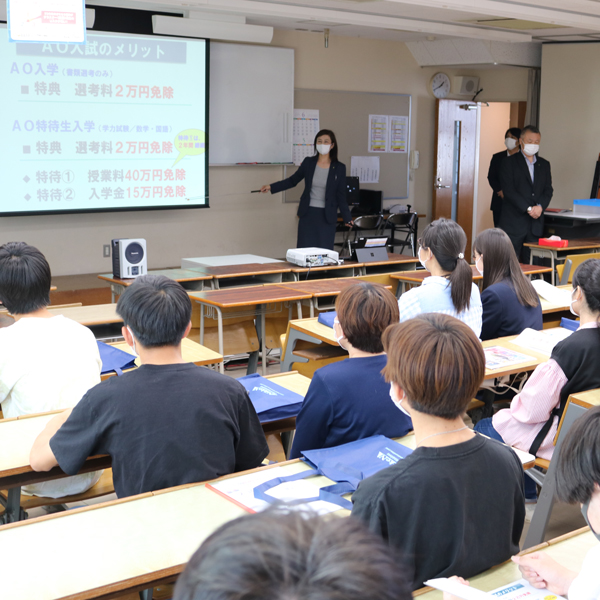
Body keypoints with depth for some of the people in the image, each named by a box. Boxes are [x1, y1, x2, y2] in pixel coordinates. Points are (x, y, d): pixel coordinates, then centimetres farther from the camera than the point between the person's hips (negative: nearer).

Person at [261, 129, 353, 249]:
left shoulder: (339, 168, -2)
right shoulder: (308, 162, 2)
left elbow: (341, 195, 2)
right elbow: (293, 180, 13)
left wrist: (347, 218, -3)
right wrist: (271, 187, 7)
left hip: (327, 216, -1)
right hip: (308, 213, 1)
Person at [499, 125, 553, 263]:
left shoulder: (544, 164, 17)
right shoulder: (509, 162, 1)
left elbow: (548, 190, 11)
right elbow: (508, 190, -8)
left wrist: (540, 206, -10)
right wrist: (528, 209, -15)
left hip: (536, 224, 4)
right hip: (513, 222, -4)